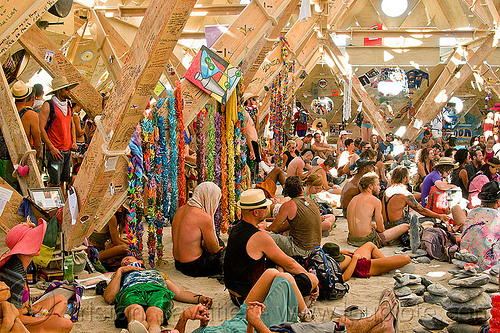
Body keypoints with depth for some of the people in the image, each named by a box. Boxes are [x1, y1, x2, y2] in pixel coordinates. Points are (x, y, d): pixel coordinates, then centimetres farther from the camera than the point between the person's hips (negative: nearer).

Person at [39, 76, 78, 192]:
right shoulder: (48, 106, -9)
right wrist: (52, 148, -16)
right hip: (55, 152, -7)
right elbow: (41, 129, -12)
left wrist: (73, 142, 11)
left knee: (63, 181, 12)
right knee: (54, 183, -5)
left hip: (68, 151, 7)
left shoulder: (68, 106, 14)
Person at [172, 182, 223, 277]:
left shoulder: (180, 210, 6)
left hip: (178, 263, 9)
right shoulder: (204, 217, -20)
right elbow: (213, 249, -11)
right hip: (194, 267, -9)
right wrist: (222, 249, 14)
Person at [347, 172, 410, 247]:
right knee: (405, 226, 2)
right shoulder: (375, 201, -8)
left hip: (352, 240, 8)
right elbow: (380, 229, -3)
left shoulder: (354, 199, 12)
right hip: (367, 241, -8)